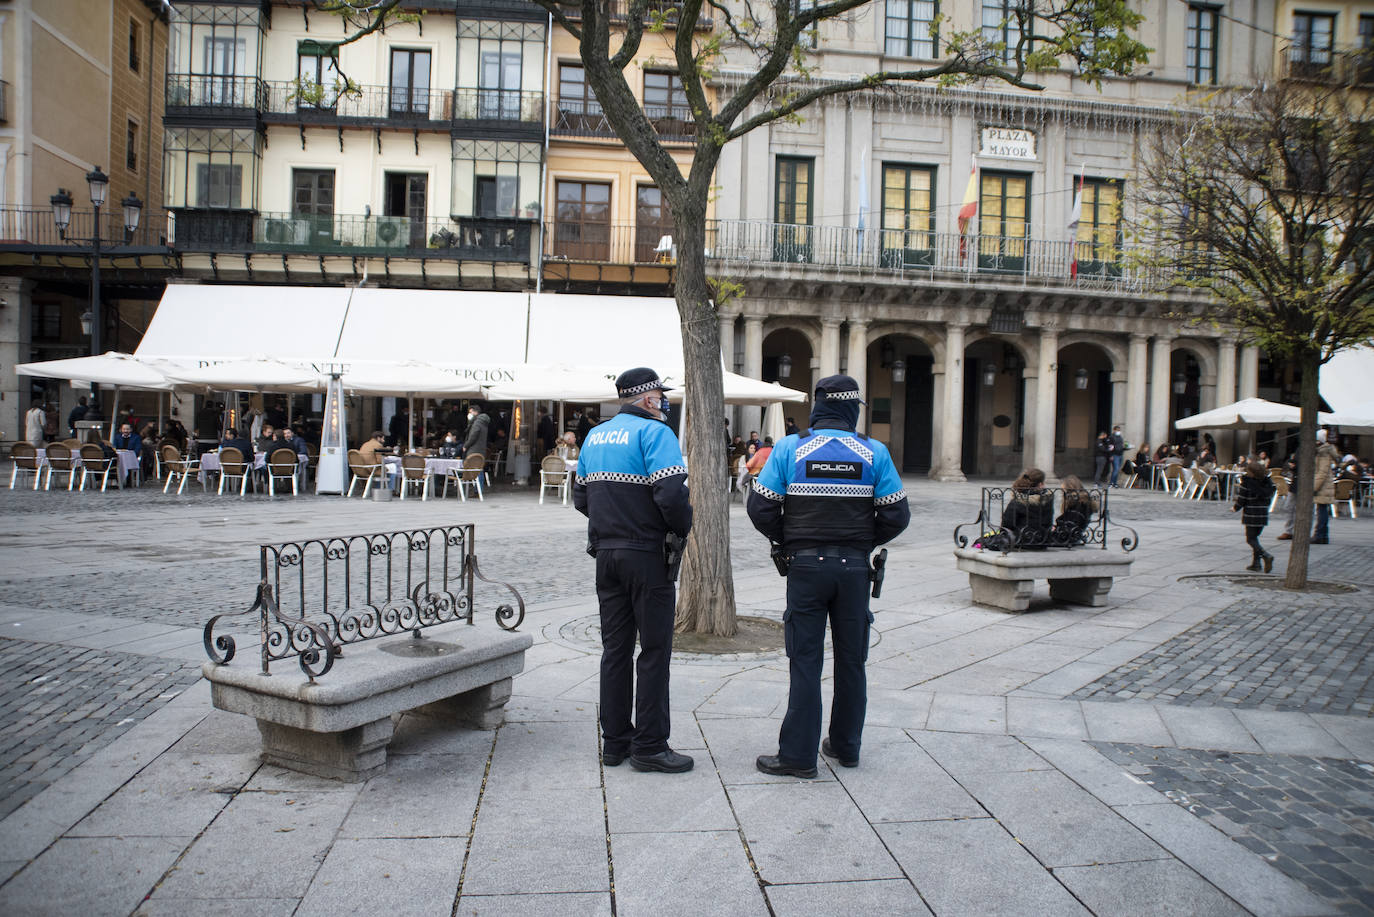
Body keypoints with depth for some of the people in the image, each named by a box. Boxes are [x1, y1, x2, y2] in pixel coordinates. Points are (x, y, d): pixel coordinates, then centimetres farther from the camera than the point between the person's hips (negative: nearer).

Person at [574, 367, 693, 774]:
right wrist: (683, 527, -6)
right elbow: (671, 494, -23)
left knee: (615, 648, 13)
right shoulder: (654, 432, -11)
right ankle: (649, 745, 5)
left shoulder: (595, 436, 14)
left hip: (606, 553, 7)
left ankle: (615, 741, 19)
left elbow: (580, 497, 18)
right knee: (655, 649, 1)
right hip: (646, 556, -7)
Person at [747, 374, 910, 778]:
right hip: (854, 567, 2)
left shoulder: (790, 448, -4)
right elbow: (896, 515, -1)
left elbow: (760, 507, -6)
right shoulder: (874, 453, -1)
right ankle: (846, 746, 25)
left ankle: (798, 754, 5)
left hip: (806, 566, -1)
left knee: (805, 661, 3)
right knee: (851, 660, 13)